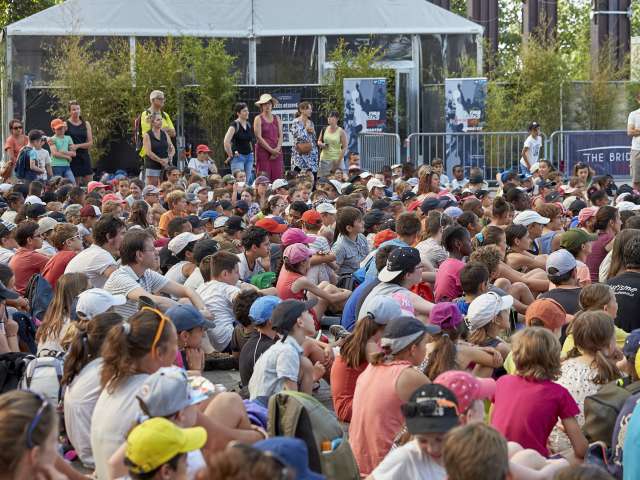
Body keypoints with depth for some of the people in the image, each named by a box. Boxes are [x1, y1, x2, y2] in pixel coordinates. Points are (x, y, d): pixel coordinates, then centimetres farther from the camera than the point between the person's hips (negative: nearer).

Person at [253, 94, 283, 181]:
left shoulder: (277, 118, 13)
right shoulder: (258, 119, 1)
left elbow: (280, 136, 7)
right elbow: (259, 137, -7)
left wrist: (277, 149, -9)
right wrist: (271, 150, -13)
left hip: (277, 153, 4)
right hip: (263, 152, -4)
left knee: (277, 178, -3)